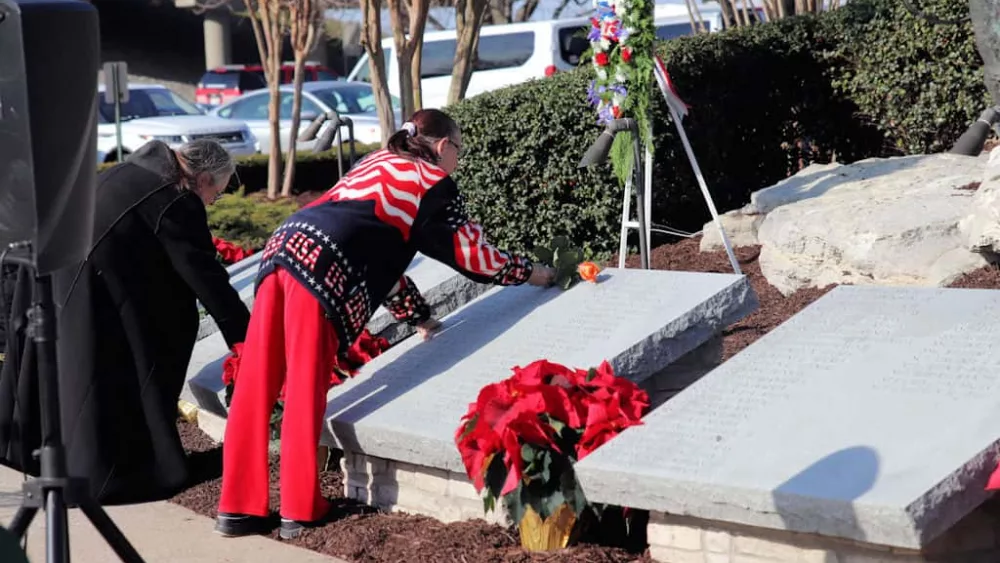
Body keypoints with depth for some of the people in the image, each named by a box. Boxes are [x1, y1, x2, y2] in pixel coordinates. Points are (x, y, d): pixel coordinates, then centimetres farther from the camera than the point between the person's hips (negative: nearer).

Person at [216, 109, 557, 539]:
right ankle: (300, 511, 8)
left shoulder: (380, 164, 35)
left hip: (284, 249, 7)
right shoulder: (434, 182, 13)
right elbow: (469, 252, 17)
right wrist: (529, 272, 32)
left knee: (256, 385, 7)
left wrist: (420, 317, 44)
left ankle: (239, 508, 12)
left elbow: (380, 249, 39)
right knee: (305, 391, 0)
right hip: (324, 267, -7)